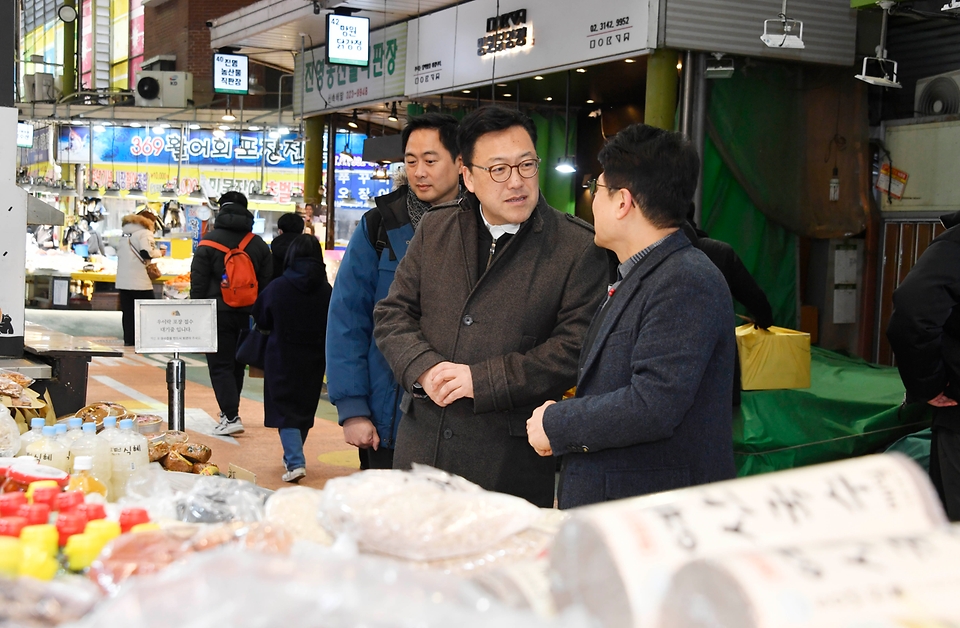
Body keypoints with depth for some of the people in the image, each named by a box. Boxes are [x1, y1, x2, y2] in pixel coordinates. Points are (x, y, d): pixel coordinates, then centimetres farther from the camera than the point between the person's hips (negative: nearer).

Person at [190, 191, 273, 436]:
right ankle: (229, 410, 29)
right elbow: (267, 283, 8)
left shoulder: (209, 242, -5)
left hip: (218, 313, -4)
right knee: (237, 364, 18)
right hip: (247, 314, 4)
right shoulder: (258, 244, 6)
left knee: (220, 365, -1)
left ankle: (231, 416, -12)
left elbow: (198, 282, -6)